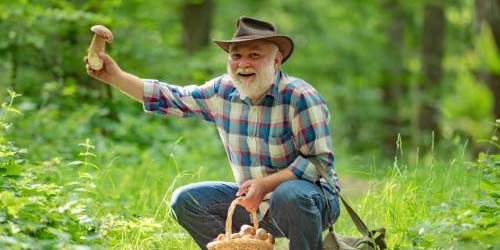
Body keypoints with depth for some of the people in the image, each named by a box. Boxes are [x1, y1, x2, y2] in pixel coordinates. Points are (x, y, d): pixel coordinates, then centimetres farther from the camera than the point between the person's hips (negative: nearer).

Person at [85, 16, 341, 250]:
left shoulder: (301, 98, -18)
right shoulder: (223, 91, 0)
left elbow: (319, 161, -19)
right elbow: (171, 98, 8)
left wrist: (265, 184, -29)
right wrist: (115, 76, -1)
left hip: (311, 196, -6)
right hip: (253, 202, 6)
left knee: (289, 195, -39)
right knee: (185, 199, -4)